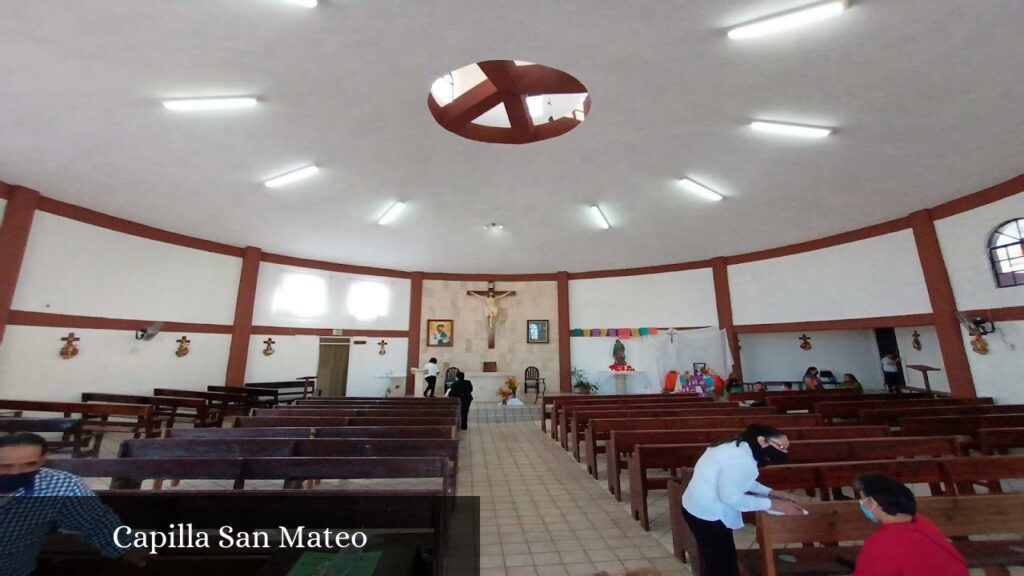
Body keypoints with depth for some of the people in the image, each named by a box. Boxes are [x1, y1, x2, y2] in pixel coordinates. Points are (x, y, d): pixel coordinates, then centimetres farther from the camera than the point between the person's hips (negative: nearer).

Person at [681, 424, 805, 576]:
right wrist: (772, 504, -16)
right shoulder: (742, 460, -29)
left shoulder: (740, 447, 1)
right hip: (707, 513, -9)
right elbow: (731, 497, -26)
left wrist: (771, 492, 6)